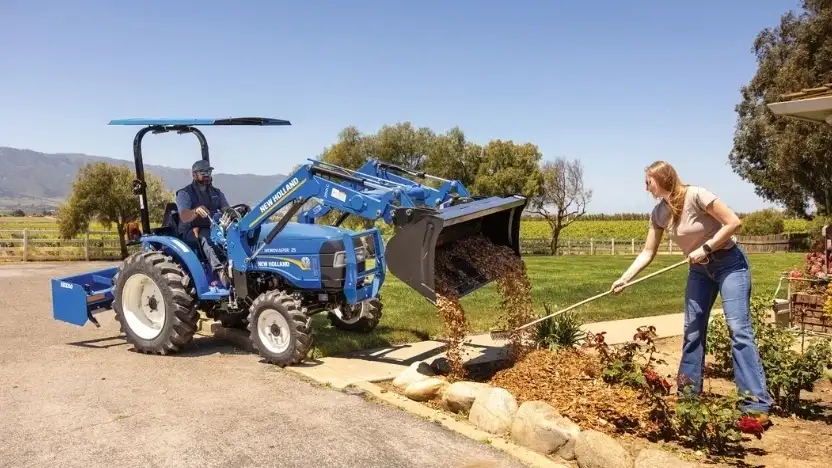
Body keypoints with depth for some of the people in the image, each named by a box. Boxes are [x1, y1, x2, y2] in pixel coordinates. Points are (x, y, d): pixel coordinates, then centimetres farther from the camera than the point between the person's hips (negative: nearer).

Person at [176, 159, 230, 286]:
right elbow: (184, 217, -18)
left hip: (213, 230, 4)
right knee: (205, 236, -38)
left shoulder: (217, 193, 16)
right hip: (190, 233, -4)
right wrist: (196, 211, -40)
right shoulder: (184, 193, -1)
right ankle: (219, 270, -57)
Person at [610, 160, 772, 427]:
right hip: (699, 269, 7)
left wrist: (705, 248, -22)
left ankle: (758, 403, -13)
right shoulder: (658, 213, -2)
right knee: (692, 329, 6)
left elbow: (733, 223, -21)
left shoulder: (696, 195, -23)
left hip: (729, 263, -7)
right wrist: (624, 279, -7)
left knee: (738, 328, -14)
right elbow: (647, 253, 1)